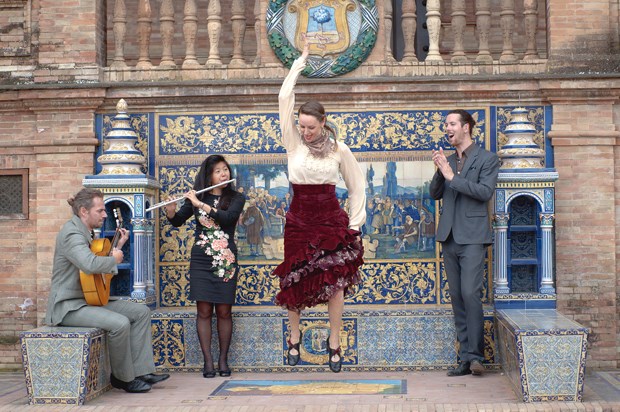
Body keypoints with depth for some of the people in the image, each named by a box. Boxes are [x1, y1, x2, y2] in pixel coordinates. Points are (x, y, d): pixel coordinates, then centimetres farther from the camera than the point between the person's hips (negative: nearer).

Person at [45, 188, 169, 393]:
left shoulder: (86, 232, 16)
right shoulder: (71, 233, -17)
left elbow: (101, 268, 20)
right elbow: (90, 264, -36)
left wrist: (118, 246, 13)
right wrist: (114, 259, -18)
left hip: (91, 299, 11)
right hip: (68, 305, -11)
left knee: (142, 311, 3)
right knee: (120, 323, -29)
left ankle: (141, 371, -1)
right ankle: (123, 378, -9)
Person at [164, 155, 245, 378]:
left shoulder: (235, 198, 4)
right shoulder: (196, 197, 8)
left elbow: (228, 218, -16)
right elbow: (177, 221, 10)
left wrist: (201, 205, -20)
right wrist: (170, 211, -11)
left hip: (226, 260, -1)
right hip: (201, 259, 1)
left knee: (224, 311, 0)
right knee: (204, 310, -3)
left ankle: (223, 360, 11)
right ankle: (208, 361, 2)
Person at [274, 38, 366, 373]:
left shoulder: (339, 150, 1)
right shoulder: (294, 143, 1)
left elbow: (357, 186, 11)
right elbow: (284, 101, -4)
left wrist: (355, 223, 7)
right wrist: (300, 63, 1)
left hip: (331, 220, -1)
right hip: (299, 220, 1)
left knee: (335, 279, -7)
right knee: (295, 280, 5)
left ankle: (334, 342, 6)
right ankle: (294, 336, 26)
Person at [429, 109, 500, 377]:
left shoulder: (487, 159, 0)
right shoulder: (448, 160, 17)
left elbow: (485, 191, -13)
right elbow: (435, 194, 12)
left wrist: (452, 176, -15)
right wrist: (439, 172, -5)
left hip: (472, 236, -6)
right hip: (449, 236, 6)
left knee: (470, 294, -15)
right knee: (456, 297, 5)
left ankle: (475, 355, -10)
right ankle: (465, 358, 8)